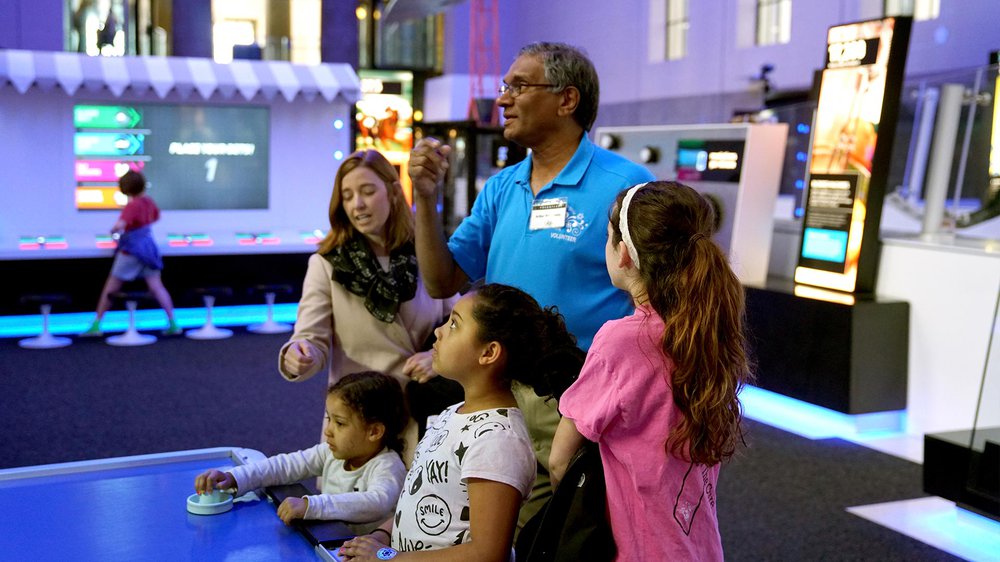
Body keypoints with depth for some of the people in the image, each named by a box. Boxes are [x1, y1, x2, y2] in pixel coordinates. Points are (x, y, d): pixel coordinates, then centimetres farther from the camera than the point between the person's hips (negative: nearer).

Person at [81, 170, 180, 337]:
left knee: (111, 288, 5)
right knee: (157, 286, 5)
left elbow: (119, 225, -34)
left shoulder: (132, 205, -20)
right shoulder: (148, 201, 3)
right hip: (148, 246, 7)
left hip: (131, 250, -7)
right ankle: (173, 324, 0)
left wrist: (113, 230, -13)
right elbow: (156, 216, 25)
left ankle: (96, 325, 13)